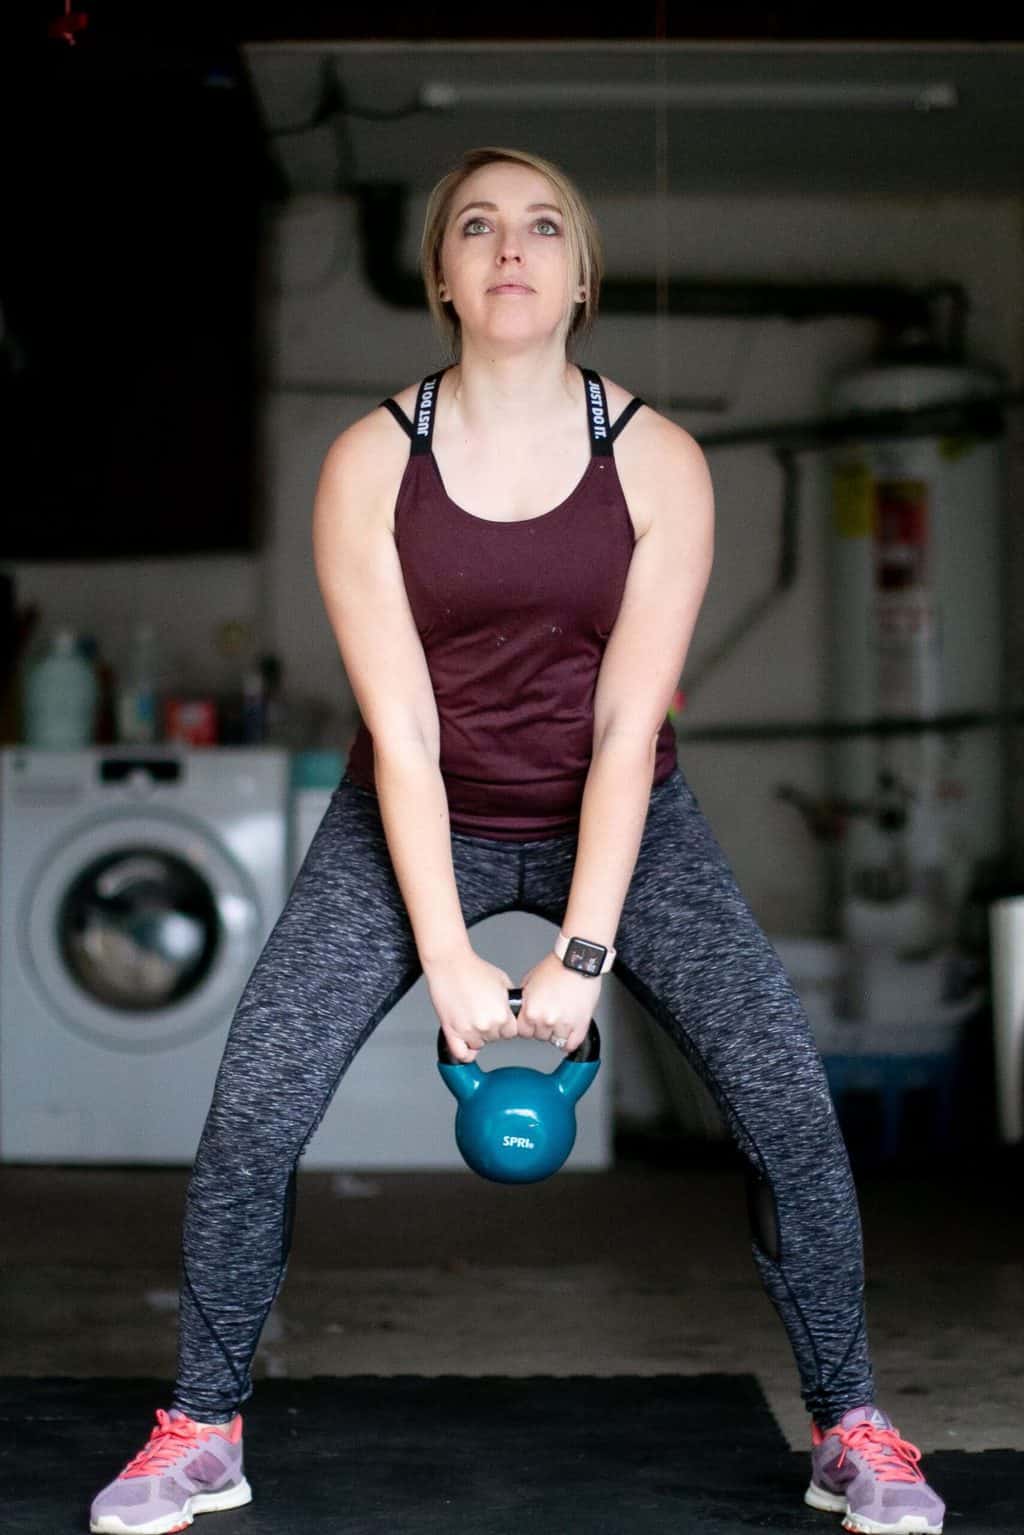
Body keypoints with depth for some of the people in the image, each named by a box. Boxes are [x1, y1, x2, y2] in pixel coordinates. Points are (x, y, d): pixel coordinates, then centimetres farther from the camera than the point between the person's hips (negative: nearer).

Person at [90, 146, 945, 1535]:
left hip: (619, 819, 0)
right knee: (252, 1113, -15)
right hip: (421, 821, 0)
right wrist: (445, 960, -20)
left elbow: (627, 729, -16)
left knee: (788, 1098, -14)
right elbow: (401, 732, -16)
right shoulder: (371, 464, -13)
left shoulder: (656, 461, -12)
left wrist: (583, 954, -22)